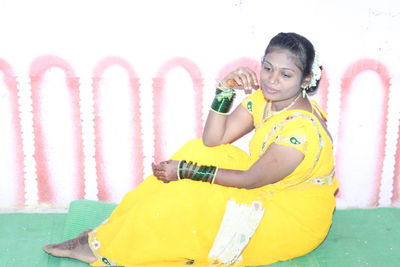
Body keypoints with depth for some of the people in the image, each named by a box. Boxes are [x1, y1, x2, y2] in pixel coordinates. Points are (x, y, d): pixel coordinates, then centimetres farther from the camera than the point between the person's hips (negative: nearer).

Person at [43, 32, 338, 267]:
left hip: (297, 217, -8)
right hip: (266, 192, 8)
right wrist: (226, 90, -21)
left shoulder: (301, 129, -30)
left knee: (185, 205, -23)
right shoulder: (263, 99, -5)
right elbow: (213, 140, -8)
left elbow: (249, 180, -23)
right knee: (197, 152, -9)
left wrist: (186, 171, -19)